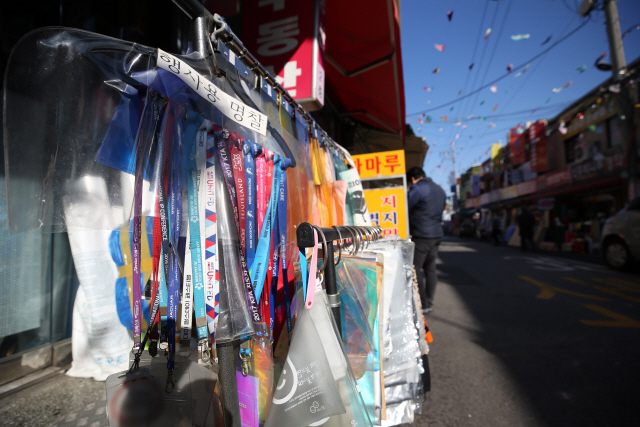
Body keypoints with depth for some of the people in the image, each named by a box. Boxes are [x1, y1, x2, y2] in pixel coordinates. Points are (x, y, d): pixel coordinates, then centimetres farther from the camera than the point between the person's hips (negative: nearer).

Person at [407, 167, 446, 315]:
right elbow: (441, 209, 20)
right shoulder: (440, 189, 16)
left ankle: (423, 305, 1)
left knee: (414, 269, -1)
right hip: (437, 235, 9)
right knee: (430, 268, 13)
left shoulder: (416, 189, -11)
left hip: (421, 236, -8)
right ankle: (429, 303, 19)